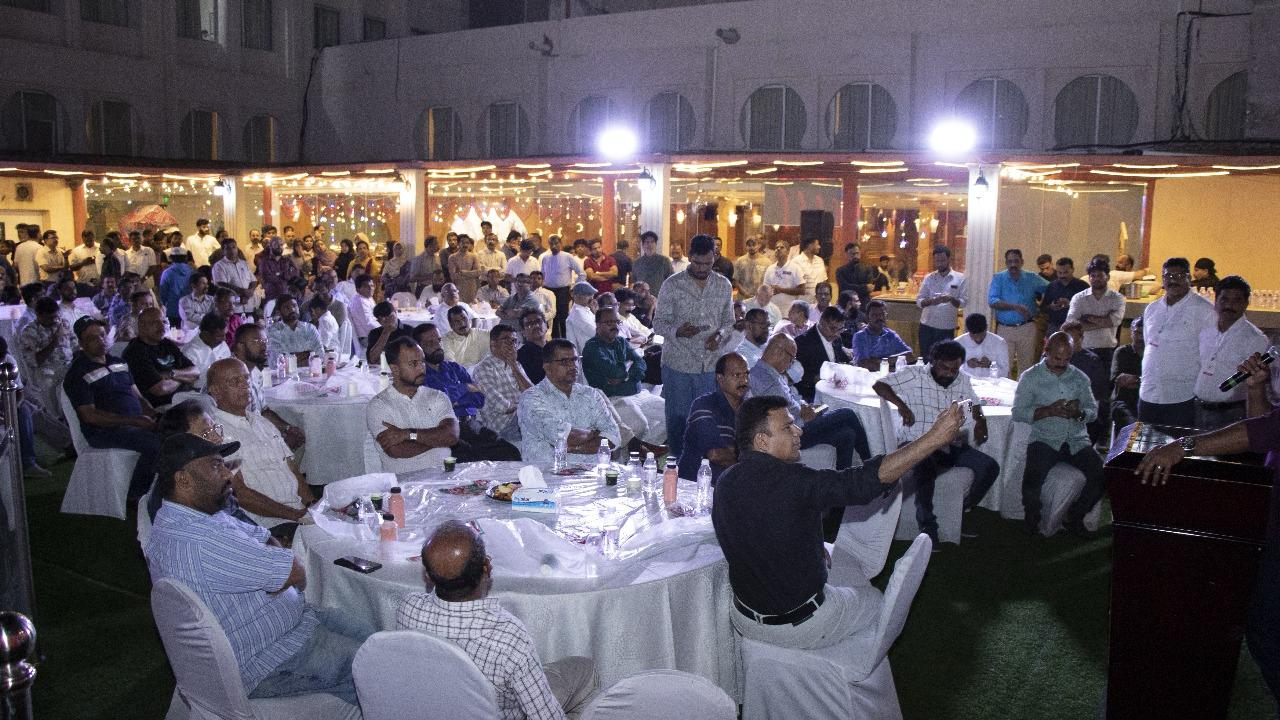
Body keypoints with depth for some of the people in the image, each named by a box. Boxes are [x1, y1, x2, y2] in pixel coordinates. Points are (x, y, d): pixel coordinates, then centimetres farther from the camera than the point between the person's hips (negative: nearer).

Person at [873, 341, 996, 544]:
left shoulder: (962, 381, 16)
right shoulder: (915, 374, 0)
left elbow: (976, 408, 19)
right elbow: (879, 385, -3)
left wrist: (980, 423, -4)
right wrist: (901, 405, -15)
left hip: (950, 445, 6)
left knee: (990, 467, -12)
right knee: (926, 466, -38)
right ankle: (928, 526, -23)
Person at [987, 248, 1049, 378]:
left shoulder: (1032, 278, 6)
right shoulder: (998, 278, 1)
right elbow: (992, 301, -11)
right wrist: (1014, 307, -20)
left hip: (1027, 328, 2)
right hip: (1004, 328, -1)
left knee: (1026, 366, 6)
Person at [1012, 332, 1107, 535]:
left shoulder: (1080, 378, 15)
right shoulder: (1030, 377, 4)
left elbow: (1093, 410, 14)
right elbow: (1018, 413, -3)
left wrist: (1079, 413, -10)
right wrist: (1048, 410, -16)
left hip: (1077, 440, 3)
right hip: (1045, 440, -3)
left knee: (1102, 475, -20)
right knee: (1034, 477, -30)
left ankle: (1074, 518, 4)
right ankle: (1032, 519, -1)